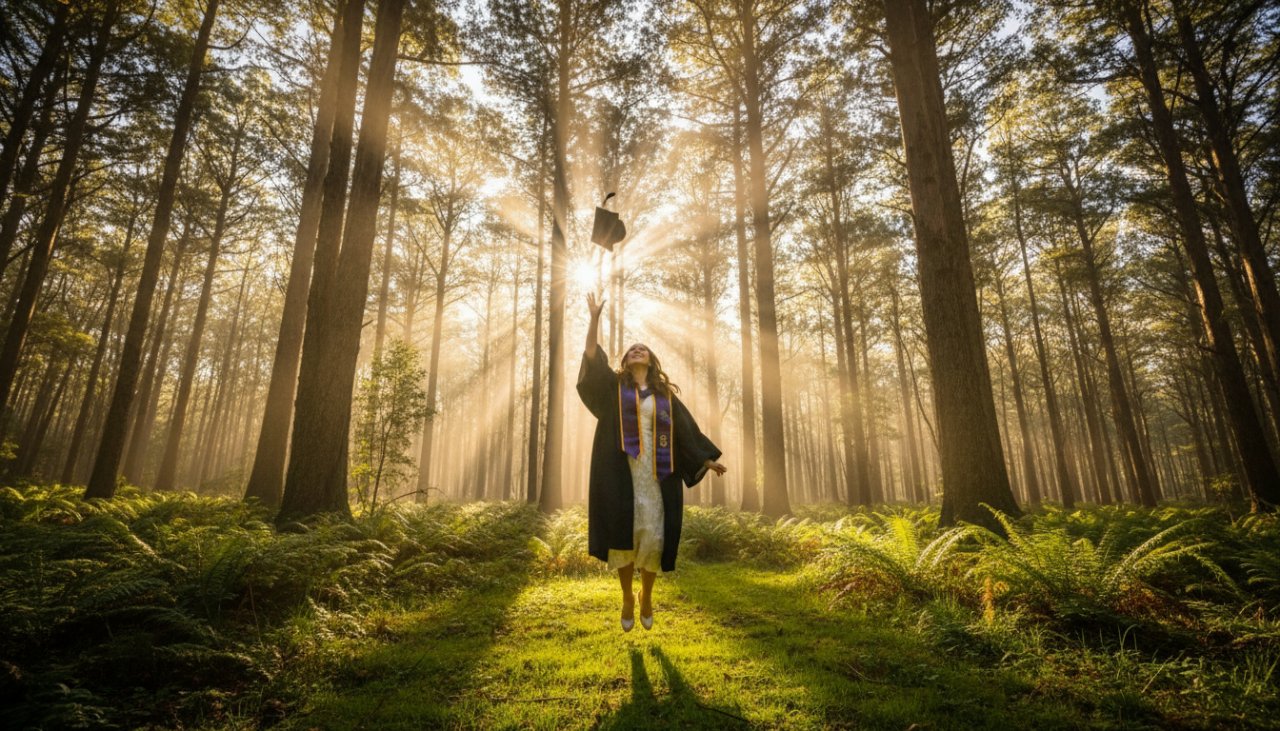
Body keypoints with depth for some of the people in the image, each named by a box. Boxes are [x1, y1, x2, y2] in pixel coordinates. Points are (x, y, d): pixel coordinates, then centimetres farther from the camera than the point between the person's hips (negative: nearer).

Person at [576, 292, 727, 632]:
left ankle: (646, 596, 24)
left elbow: (686, 429, 16)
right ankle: (627, 597, 21)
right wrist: (595, 318, -10)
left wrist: (707, 461, 11)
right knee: (625, 533, -1)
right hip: (622, 471, -1)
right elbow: (592, 357, -4)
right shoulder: (614, 386, 10)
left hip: (655, 473, 1)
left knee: (653, 535, -2)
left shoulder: (665, 394, 15)